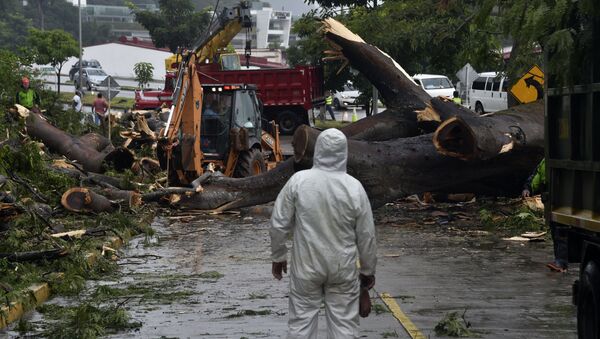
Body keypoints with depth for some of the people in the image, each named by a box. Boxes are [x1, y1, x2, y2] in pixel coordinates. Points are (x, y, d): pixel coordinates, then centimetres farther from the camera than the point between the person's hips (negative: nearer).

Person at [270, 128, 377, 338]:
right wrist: (368, 270, 11)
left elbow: (279, 224, -5)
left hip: (306, 266, 0)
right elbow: (366, 235, -3)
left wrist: (278, 256, 10)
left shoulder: (298, 181, -11)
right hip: (343, 269, 0)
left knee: (301, 321, 10)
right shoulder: (354, 187, -10)